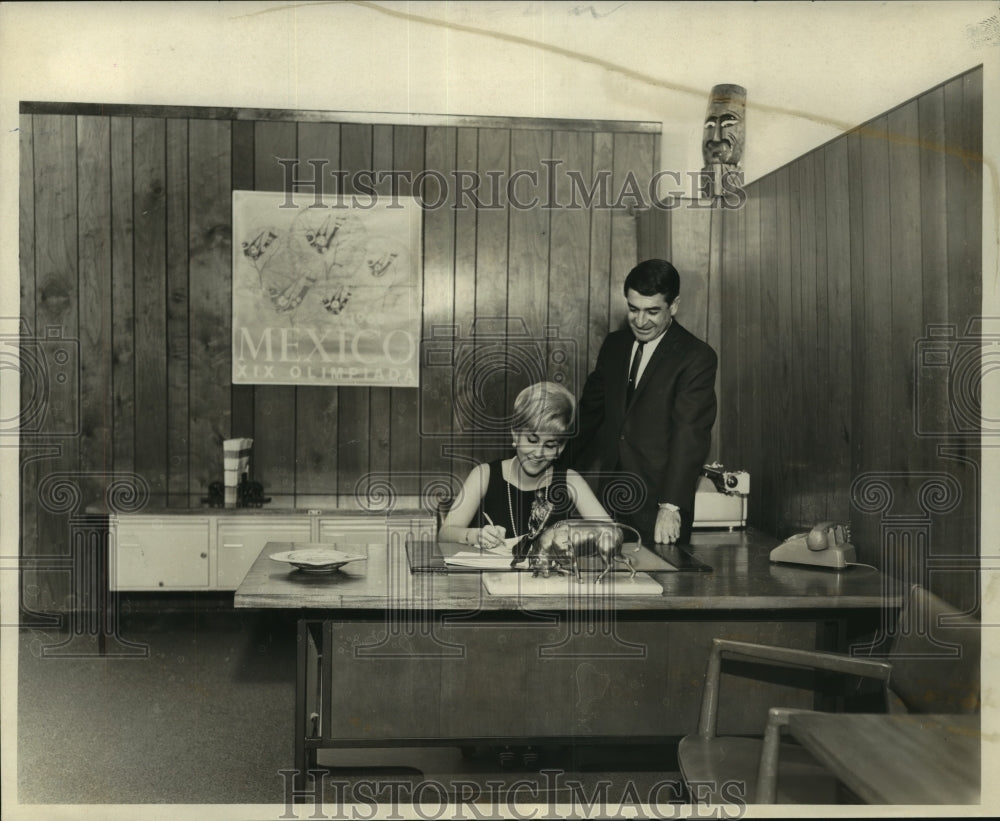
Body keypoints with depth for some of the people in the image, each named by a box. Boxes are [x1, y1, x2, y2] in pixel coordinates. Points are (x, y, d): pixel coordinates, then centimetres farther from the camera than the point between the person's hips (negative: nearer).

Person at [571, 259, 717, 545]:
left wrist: (671, 507, -26)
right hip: (610, 492, 5)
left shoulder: (697, 358, -10)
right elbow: (592, 408, 16)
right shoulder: (614, 344, 9)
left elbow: (690, 435, -18)